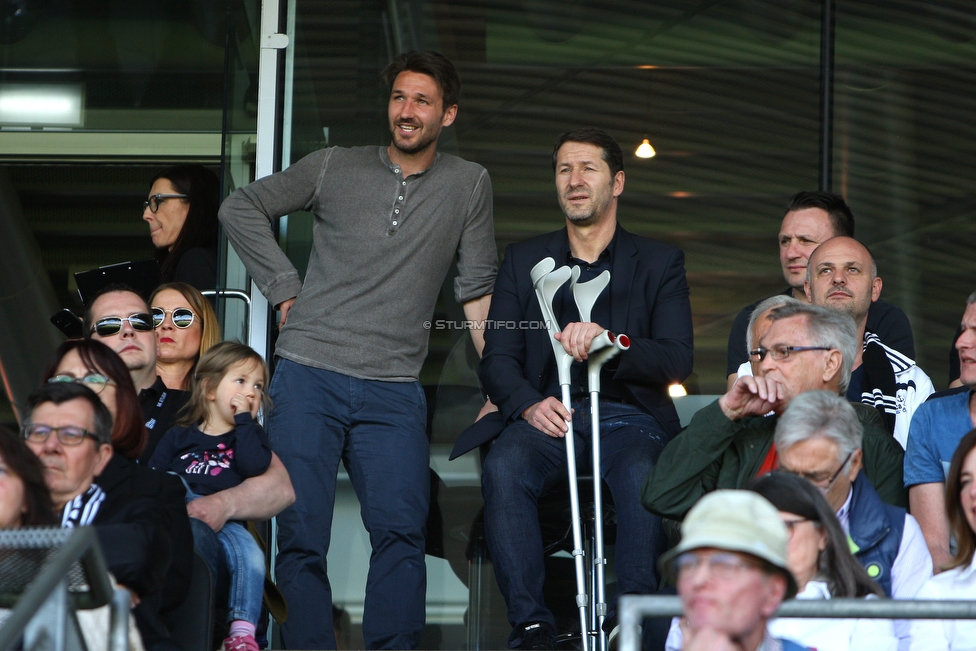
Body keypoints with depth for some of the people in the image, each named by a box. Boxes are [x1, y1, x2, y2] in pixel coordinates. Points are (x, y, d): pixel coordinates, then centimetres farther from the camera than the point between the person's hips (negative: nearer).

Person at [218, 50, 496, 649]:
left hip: (394, 392, 0)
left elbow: (477, 289, 11)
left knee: (402, 531, -16)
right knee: (302, 537, -6)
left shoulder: (468, 185, 8)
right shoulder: (335, 168, 7)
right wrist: (285, 288, 6)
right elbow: (241, 208, 14)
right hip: (309, 375, 0)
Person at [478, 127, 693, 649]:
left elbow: (677, 359, 0)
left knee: (643, 474, -38)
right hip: (548, 415, 1)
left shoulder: (659, 263, 13)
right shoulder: (524, 261, 19)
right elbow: (497, 359, 10)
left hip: (627, 417, -1)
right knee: (504, 467, -34)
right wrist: (528, 404, -13)